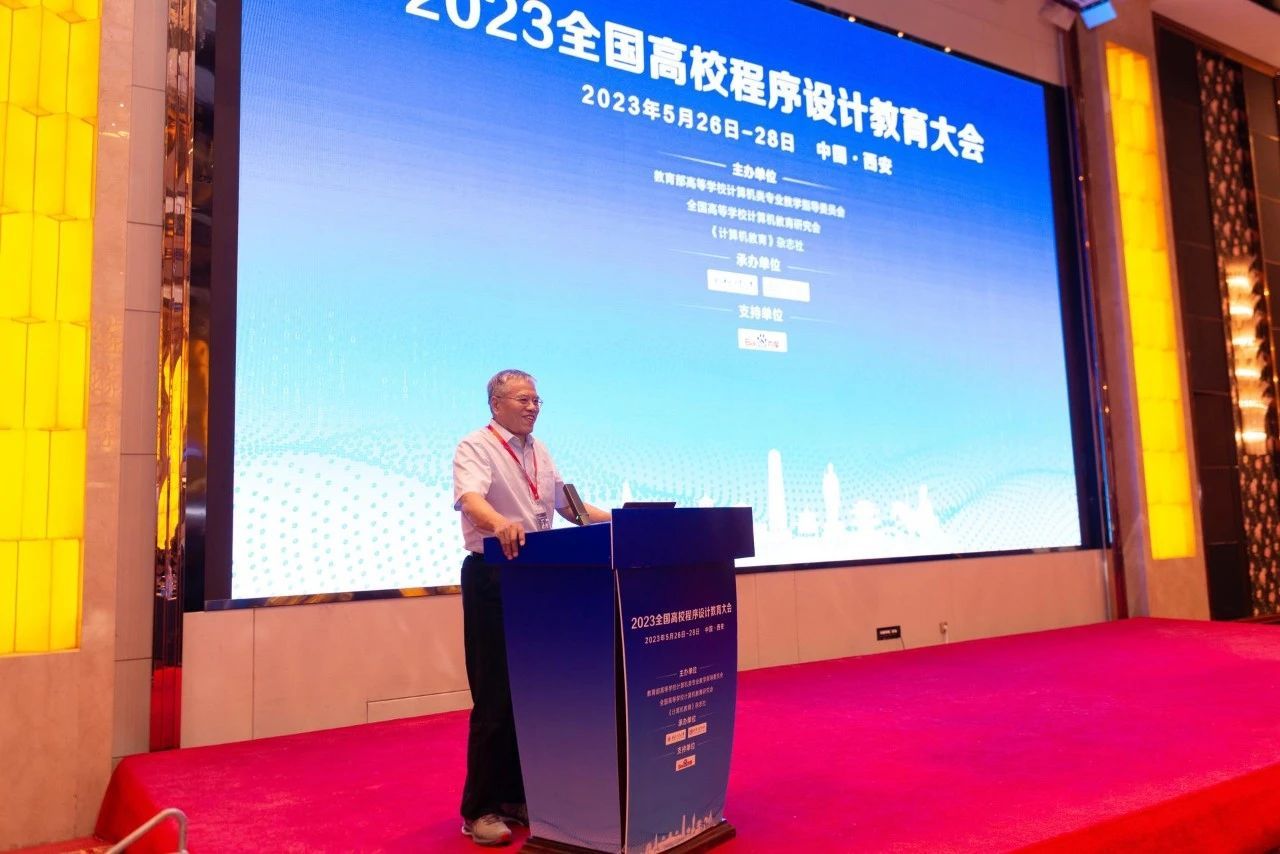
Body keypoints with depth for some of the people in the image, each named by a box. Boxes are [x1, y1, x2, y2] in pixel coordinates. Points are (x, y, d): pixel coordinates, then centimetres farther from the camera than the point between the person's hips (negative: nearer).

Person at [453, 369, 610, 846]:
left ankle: (517, 796, 24)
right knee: (496, 696, -3)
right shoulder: (475, 447, -8)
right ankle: (479, 810, 9)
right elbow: (470, 499, -27)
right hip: (493, 578, -7)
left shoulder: (539, 452, 15)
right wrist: (500, 523, -49)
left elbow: (568, 506, 19)